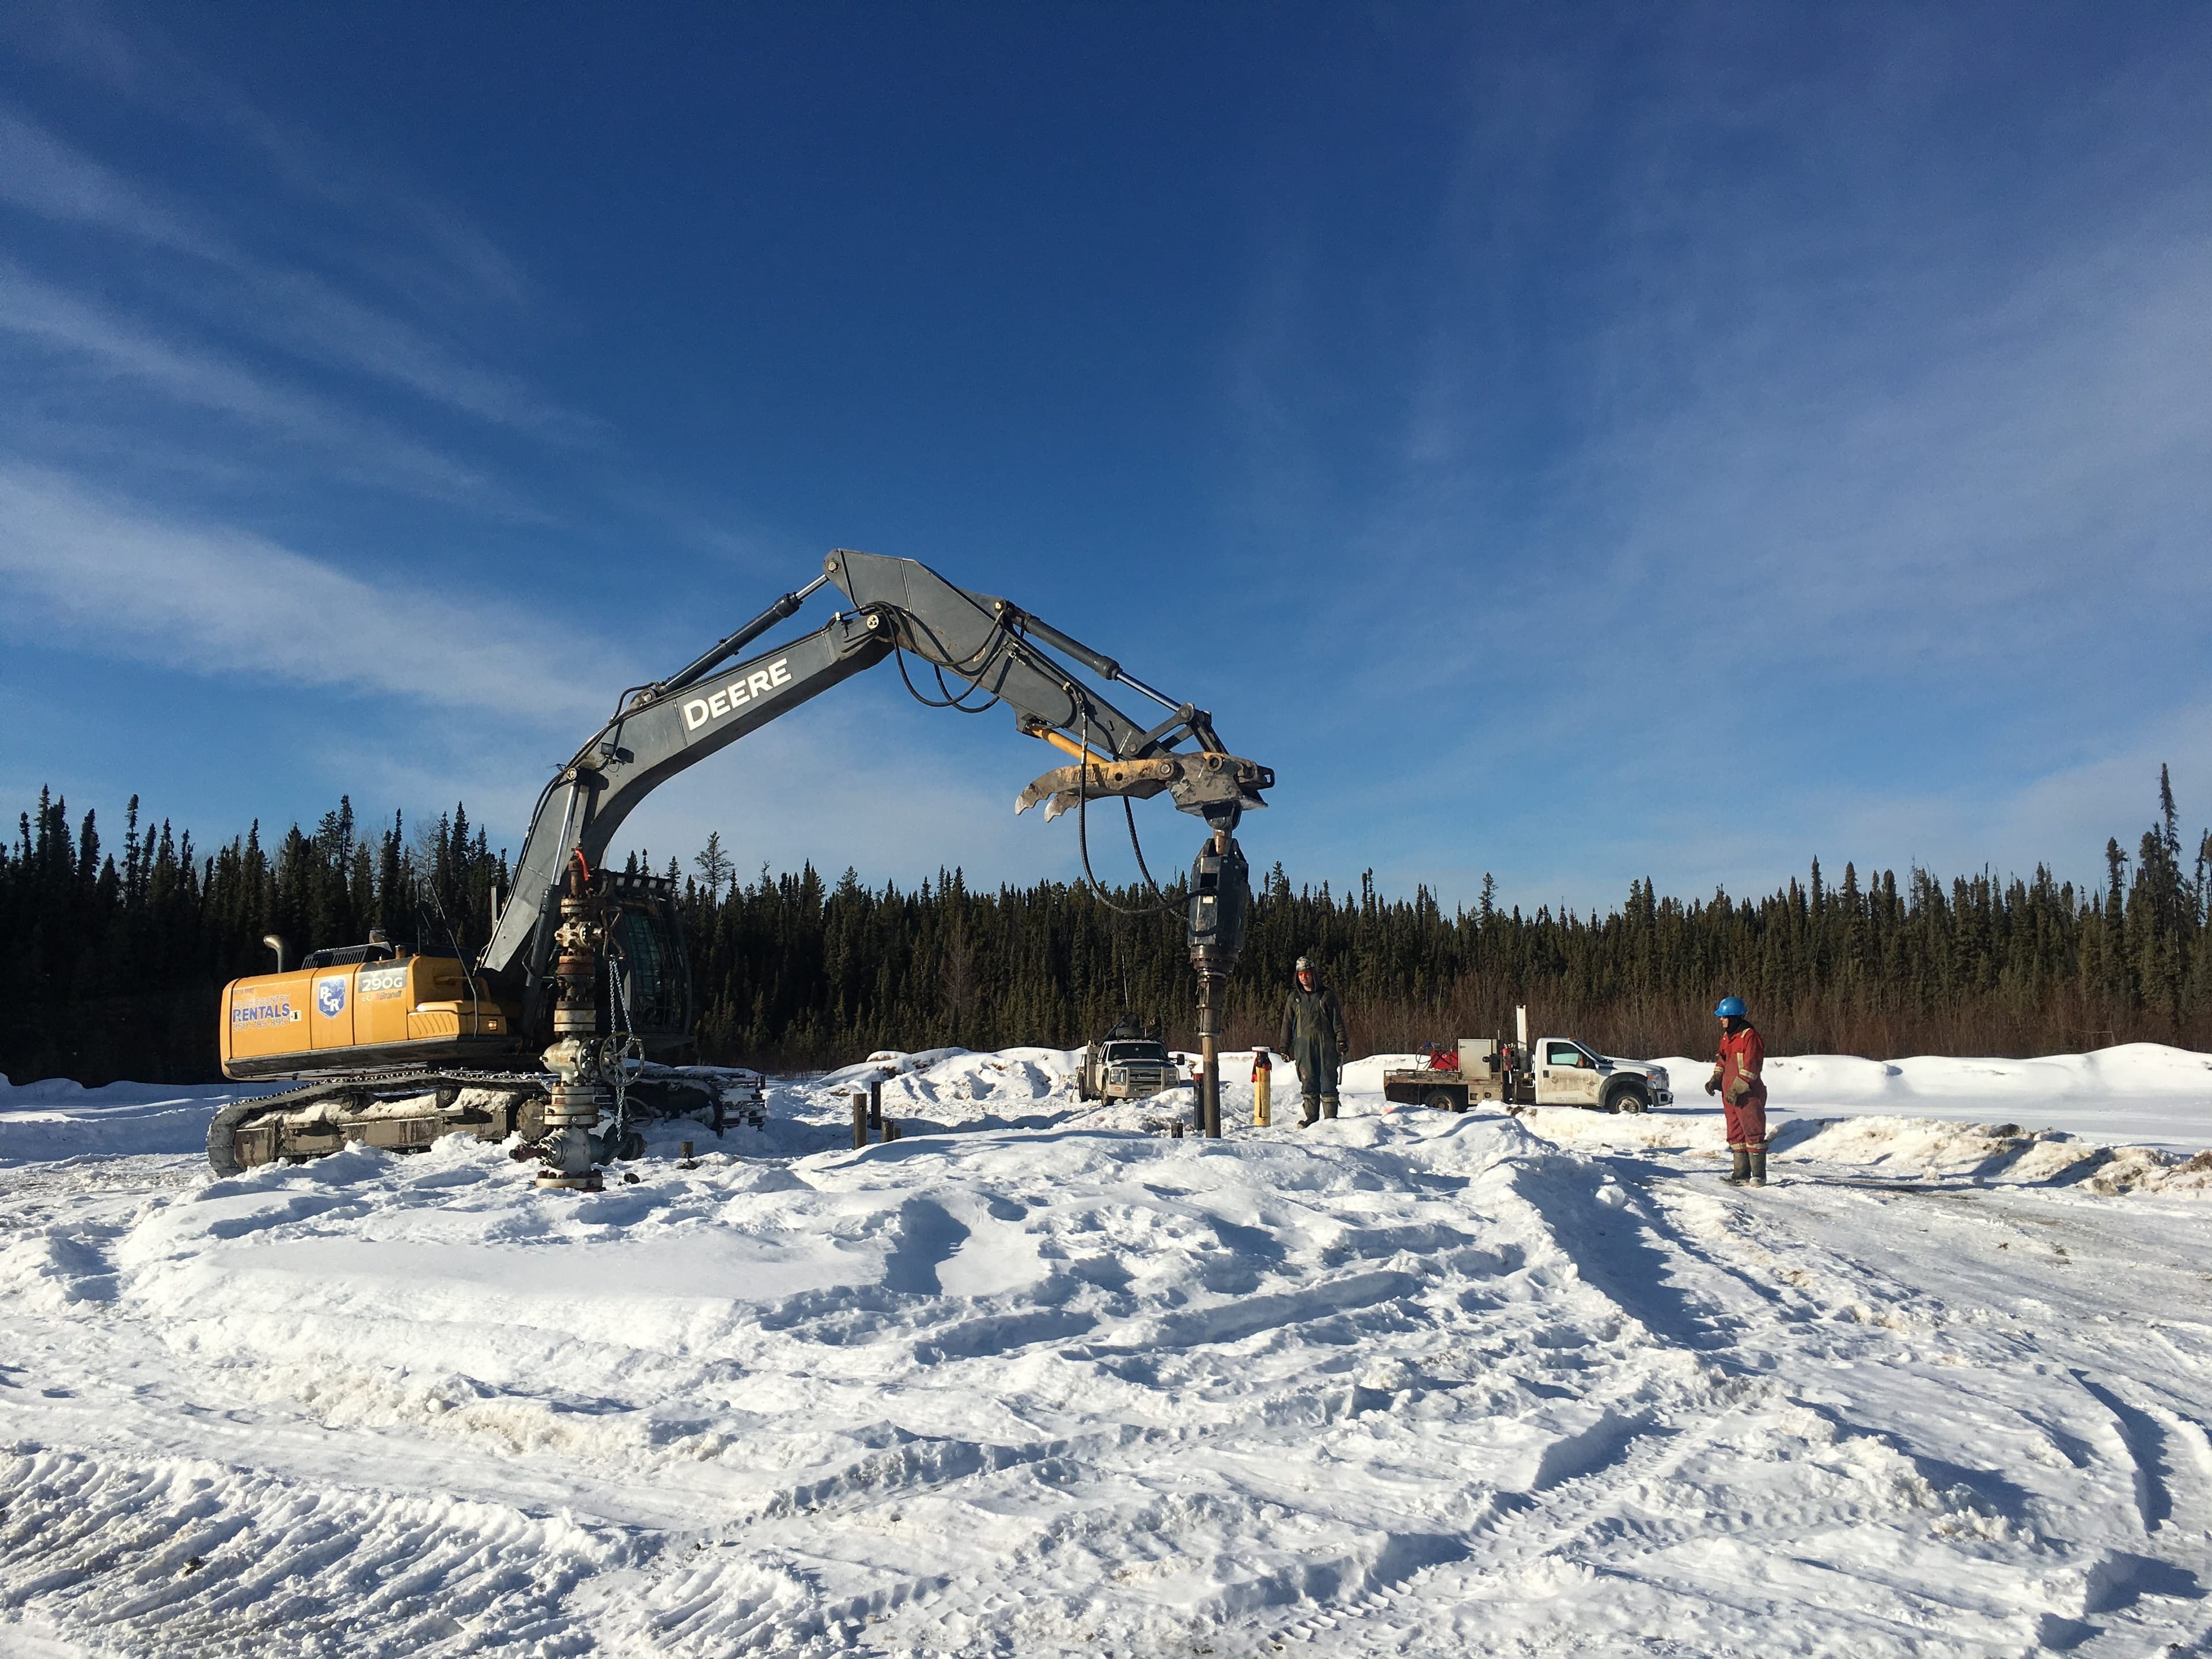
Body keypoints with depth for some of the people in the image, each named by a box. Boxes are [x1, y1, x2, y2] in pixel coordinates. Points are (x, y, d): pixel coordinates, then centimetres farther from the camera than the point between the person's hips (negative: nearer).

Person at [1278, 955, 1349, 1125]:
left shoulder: (1327, 995, 6)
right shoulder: (1294, 998, 12)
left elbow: (1338, 1020, 6)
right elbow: (1287, 1023, 15)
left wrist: (1342, 1041, -3)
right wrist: (1284, 1047, 9)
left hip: (1326, 1045, -2)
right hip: (1303, 1046, 2)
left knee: (1328, 1082, -4)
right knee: (1308, 1083, 2)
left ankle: (1330, 1118, 1)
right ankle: (1311, 1117, 9)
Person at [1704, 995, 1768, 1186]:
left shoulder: (1750, 1036, -14)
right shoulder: (1727, 1036, 15)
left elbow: (1751, 1067, -18)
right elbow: (1722, 1060, 23)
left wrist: (1738, 1088, -21)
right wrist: (1715, 1079, 8)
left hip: (1748, 1095, -9)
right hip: (1730, 1094, 9)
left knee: (1753, 1133, -6)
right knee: (1736, 1134, 11)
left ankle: (1759, 1175, -1)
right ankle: (1741, 1174, 16)